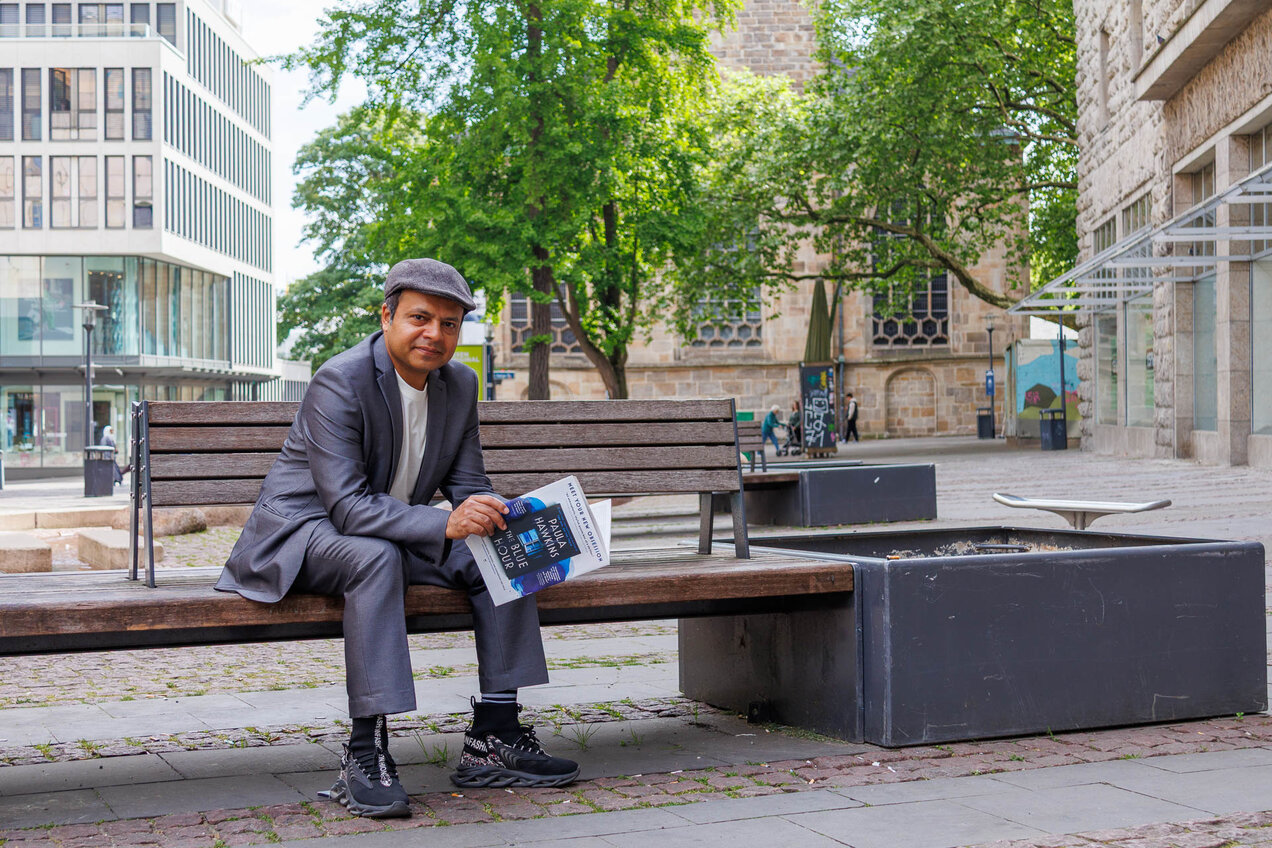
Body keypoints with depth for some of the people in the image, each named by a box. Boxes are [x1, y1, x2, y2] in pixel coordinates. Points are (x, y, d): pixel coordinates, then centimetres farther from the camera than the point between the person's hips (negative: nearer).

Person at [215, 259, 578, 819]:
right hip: (302, 531, -7)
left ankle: (493, 737, -10)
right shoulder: (339, 382, -23)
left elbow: (467, 484, 4)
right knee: (376, 557, -38)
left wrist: (491, 517, -20)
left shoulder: (460, 384, -1)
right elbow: (347, 505, -31)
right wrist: (445, 524, -42)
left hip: (394, 533, 7)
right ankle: (365, 756, -36)